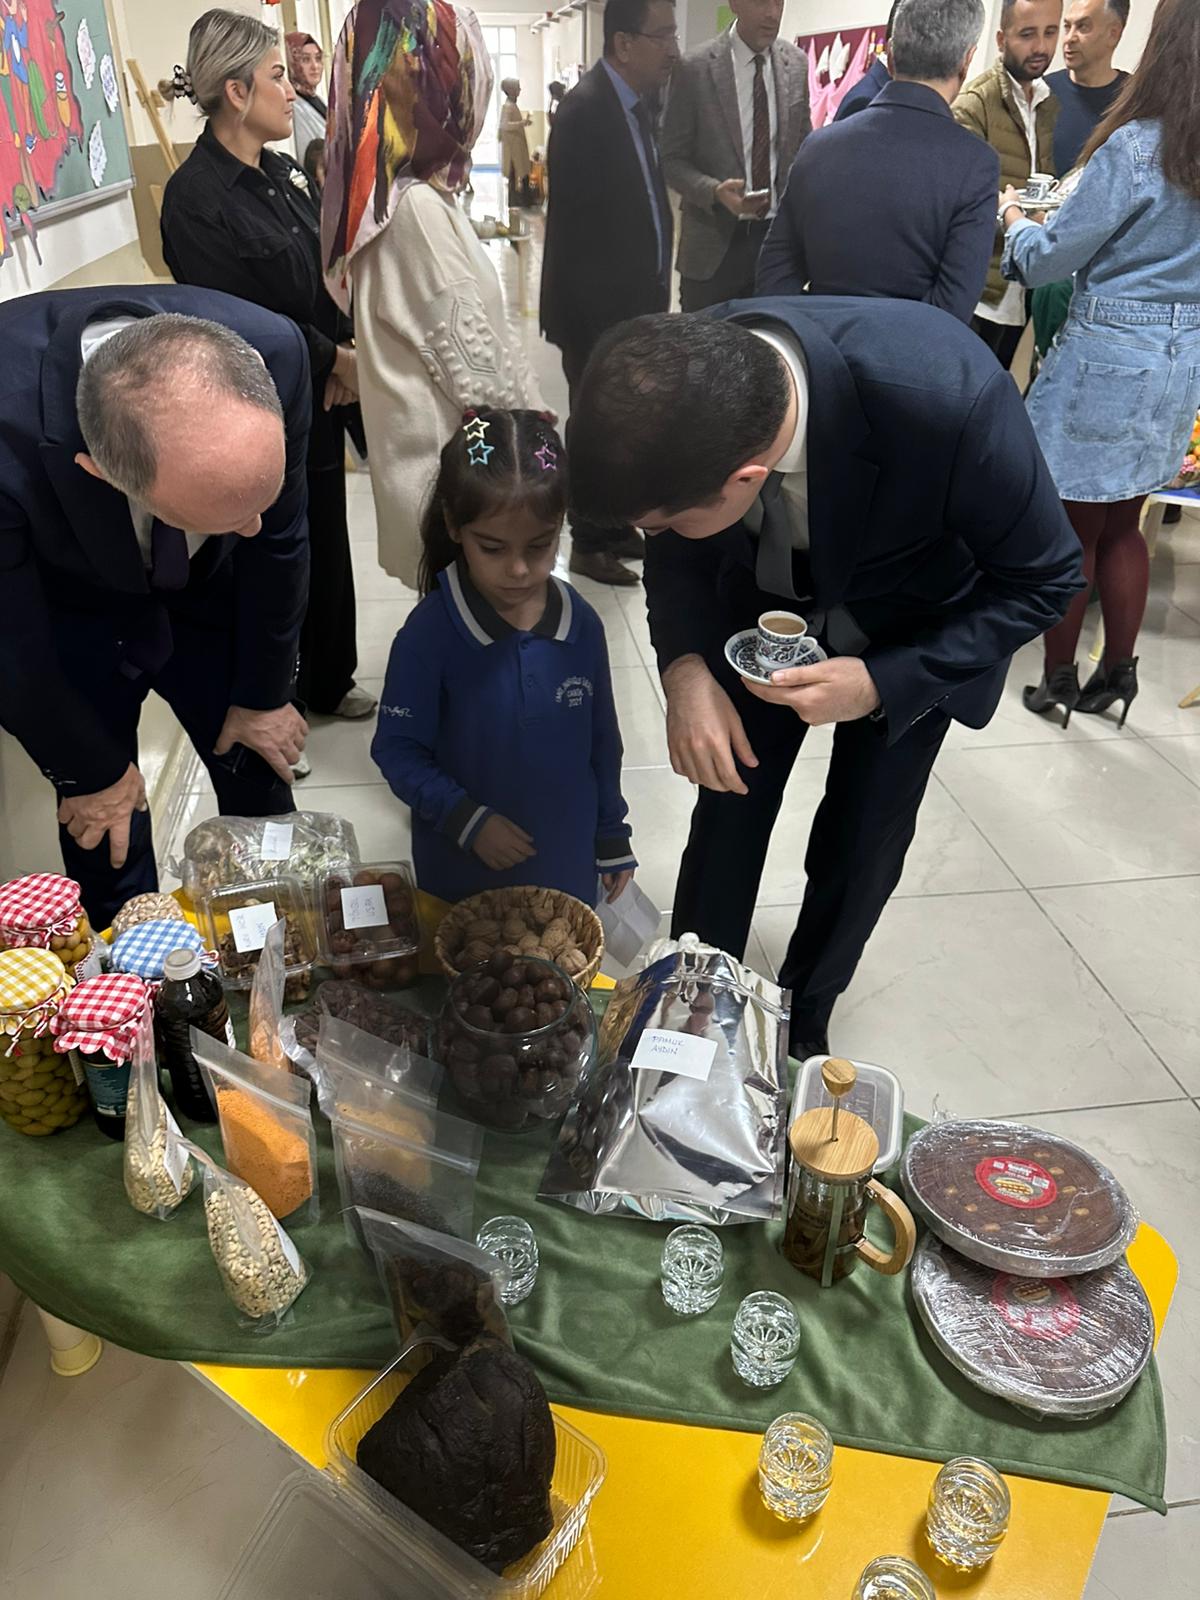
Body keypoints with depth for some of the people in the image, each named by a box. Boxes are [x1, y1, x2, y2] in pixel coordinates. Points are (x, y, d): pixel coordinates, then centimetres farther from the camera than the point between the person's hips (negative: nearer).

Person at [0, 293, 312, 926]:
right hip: (72, 618, -2)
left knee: (258, 772, 11)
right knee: (106, 832, 5)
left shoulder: (273, 351, -34)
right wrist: (90, 771, -8)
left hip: (209, 593, 3)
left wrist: (264, 693, -4)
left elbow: (277, 539, -15)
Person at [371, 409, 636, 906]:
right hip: (461, 871, -2)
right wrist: (467, 821, -21)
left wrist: (612, 838, 10)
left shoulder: (581, 623, -8)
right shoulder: (429, 633, -18)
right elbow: (397, 750, -11)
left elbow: (602, 740, 3)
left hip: (566, 864, 3)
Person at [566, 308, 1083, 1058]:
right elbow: (679, 552, -8)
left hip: (917, 635, -2)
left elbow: (1042, 580, -22)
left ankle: (805, 1012, 33)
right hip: (766, 610, 3)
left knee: (863, 841, 3)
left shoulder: (948, 397, -41)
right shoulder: (684, 391, -29)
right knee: (727, 808, 3)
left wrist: (880, 684, -32)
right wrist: (684, 667, -26)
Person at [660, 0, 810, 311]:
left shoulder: (797, 64, 6)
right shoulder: (695, 69, -6)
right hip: (715, 242, -3)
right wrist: (714, 191, -21)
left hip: (780, 236, 3)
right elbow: (671, 159, -4)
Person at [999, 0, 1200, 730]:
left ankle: (1059, 678, 15)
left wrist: (1016, 219, 11)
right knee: (1122, 524, 16)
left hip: (1110, 354, -6)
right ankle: (1118, 671, 24)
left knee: (1071, 529, 5)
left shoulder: (1135, 147, -15)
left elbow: (1045, 260, -10)